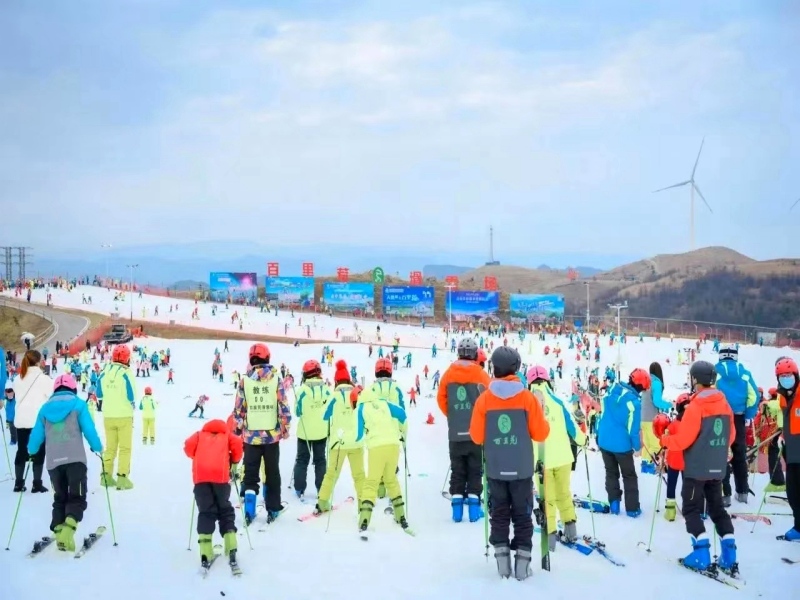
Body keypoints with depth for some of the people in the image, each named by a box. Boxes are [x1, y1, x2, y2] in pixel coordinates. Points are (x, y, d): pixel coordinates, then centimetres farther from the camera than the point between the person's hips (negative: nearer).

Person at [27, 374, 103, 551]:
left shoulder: (45, 408, 12)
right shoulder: (78, 404, 3)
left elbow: (37, 434, 15)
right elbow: (89, 429, -2)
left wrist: (31, 451, 35)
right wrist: (97, 448, 14)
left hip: (53, 461, 3)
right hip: (75, 458, -3)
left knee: (60, 497, 16)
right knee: (77, 497, -1)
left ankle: (58, 530, 0)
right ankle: (68, 527, -26)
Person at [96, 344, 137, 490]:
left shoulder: (104, 373, 1)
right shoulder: (126, 373, -14)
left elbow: (99, 394, 7)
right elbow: (131, 396, -14)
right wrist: (132, 404, 7)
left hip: (108, 416, 4)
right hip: (124, 416, -4)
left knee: (110, 447, 16)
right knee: (125, 448, 3)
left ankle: (106, 476, 14)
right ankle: (122, 477, -3)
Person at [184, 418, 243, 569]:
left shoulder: (200, 435, 28)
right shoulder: (226, 435, 26)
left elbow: (189, 445, 9)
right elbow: (237, 443, 5)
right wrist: (234, 461, 21)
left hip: (201, 476, 0)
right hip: (220, 475, 0)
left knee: (205, 513, 7)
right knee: (225, 511, 13)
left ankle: (206, 555, -2)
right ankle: (231, 550, 3)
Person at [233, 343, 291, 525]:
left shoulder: (245, 380, -5)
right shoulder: (276, 379, -5)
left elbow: (238, 409, -1)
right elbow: (284, 407, -4)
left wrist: (237, 430, 11)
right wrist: (285, 428, 9)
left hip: (251, 435, 0)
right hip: (272, 434, 0)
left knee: (250, 473, 9)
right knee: (272, 472, 13)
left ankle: (249, 510, -1)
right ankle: (273, 509, 18)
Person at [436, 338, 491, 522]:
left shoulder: (449, 374, -1)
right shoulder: (481, 375, -7)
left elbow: (441, 399, 1)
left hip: (455, 433, 2)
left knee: (457, 470, 10)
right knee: (475, 470, 7)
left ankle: (457, 506, 6)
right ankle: (474, 505, 2)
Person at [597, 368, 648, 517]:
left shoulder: (611, 390, -2)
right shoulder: (633, 401, -22)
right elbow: (633, 428, -17)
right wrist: (637, 446, -3)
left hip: (603, 441, 5)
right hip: (621, 445, -5)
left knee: (611, 473, 19)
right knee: (629, 476, 12)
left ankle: (614, 504, 18)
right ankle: (632, 508, 15)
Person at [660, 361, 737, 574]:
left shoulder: (695, 406, -18)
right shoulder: (724, 404, 3)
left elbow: (683, 440, -18)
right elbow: (730, 436, 11)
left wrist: (665, 441, 0)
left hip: (696, 468, -6)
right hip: (718, 468, 6)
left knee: (691, 509, 5)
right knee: (717, 508, 16)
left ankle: (701, 555, -2)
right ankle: (729, 555, 9)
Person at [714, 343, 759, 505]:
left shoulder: (715, 371, -8)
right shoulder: (744, 373, 0)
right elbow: (754, 396, -3)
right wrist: (749, 416, 6)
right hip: (739, 419, 3)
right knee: (740, 455, 15)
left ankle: (725, 494, 1)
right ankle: (742, 492, 21)